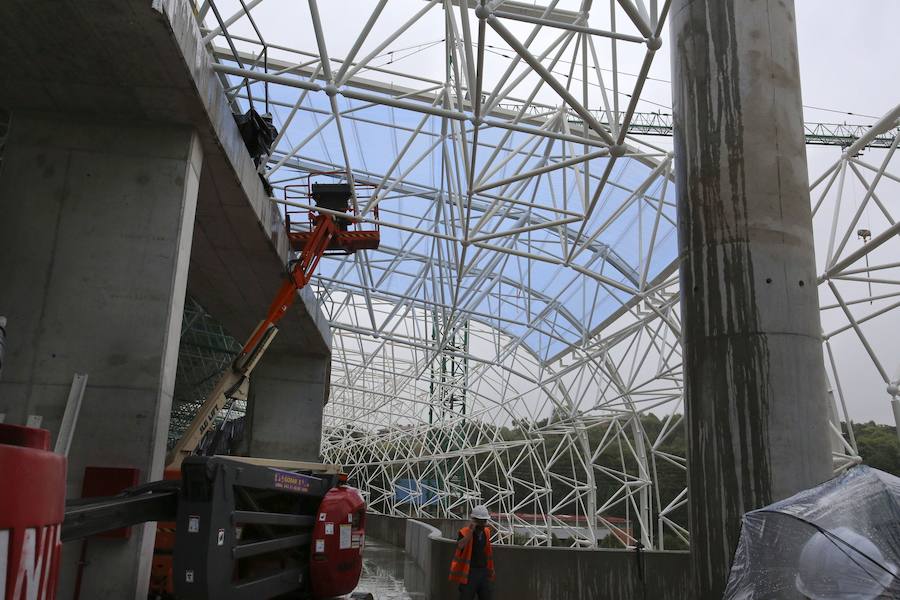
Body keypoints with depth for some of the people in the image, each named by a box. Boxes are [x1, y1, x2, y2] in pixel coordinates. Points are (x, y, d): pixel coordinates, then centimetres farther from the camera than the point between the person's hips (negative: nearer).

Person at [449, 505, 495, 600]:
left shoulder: (486, 532, 7)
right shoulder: (464, 532, -13)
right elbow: (460, 546, -33)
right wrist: (470, 531, -36)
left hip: (484, 572, 6)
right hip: (469, 573, -6)